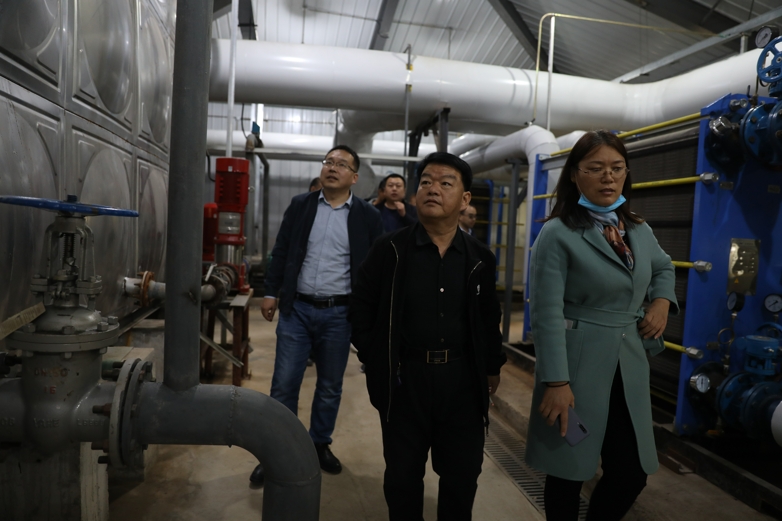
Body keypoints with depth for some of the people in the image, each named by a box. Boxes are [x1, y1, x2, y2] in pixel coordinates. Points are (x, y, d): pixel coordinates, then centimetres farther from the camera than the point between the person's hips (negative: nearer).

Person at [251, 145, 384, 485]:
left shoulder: (367, 216, -1)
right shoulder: (300, 205, 4)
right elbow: (281, 252, 7)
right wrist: (271, 293, 2)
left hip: (339, 314, 0)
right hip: (296, 308, 1)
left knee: (330, 387, 13)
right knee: (284, 384, 3)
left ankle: (320, 444, 32)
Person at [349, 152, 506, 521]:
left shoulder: (480, 258, 2)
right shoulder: (389, 249, -4)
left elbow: (489, 318, 12)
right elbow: (361, 307, 1)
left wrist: (492, 366, 10)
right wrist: (375, 359, -3)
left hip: (463, 379, 2)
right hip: (403, 378, -1)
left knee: (463, 474, 15)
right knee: (402, 473, 14)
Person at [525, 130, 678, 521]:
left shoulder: (639, 230, 7)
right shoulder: (558, 233, -12)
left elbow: (664, 268, 28)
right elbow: (547, 313, -16)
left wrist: (662, 300, 7)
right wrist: (556, 381, -20)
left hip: (629, 366, 6)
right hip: (576, 364, -6)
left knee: (633, 472, 13)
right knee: (569, 471, 9)